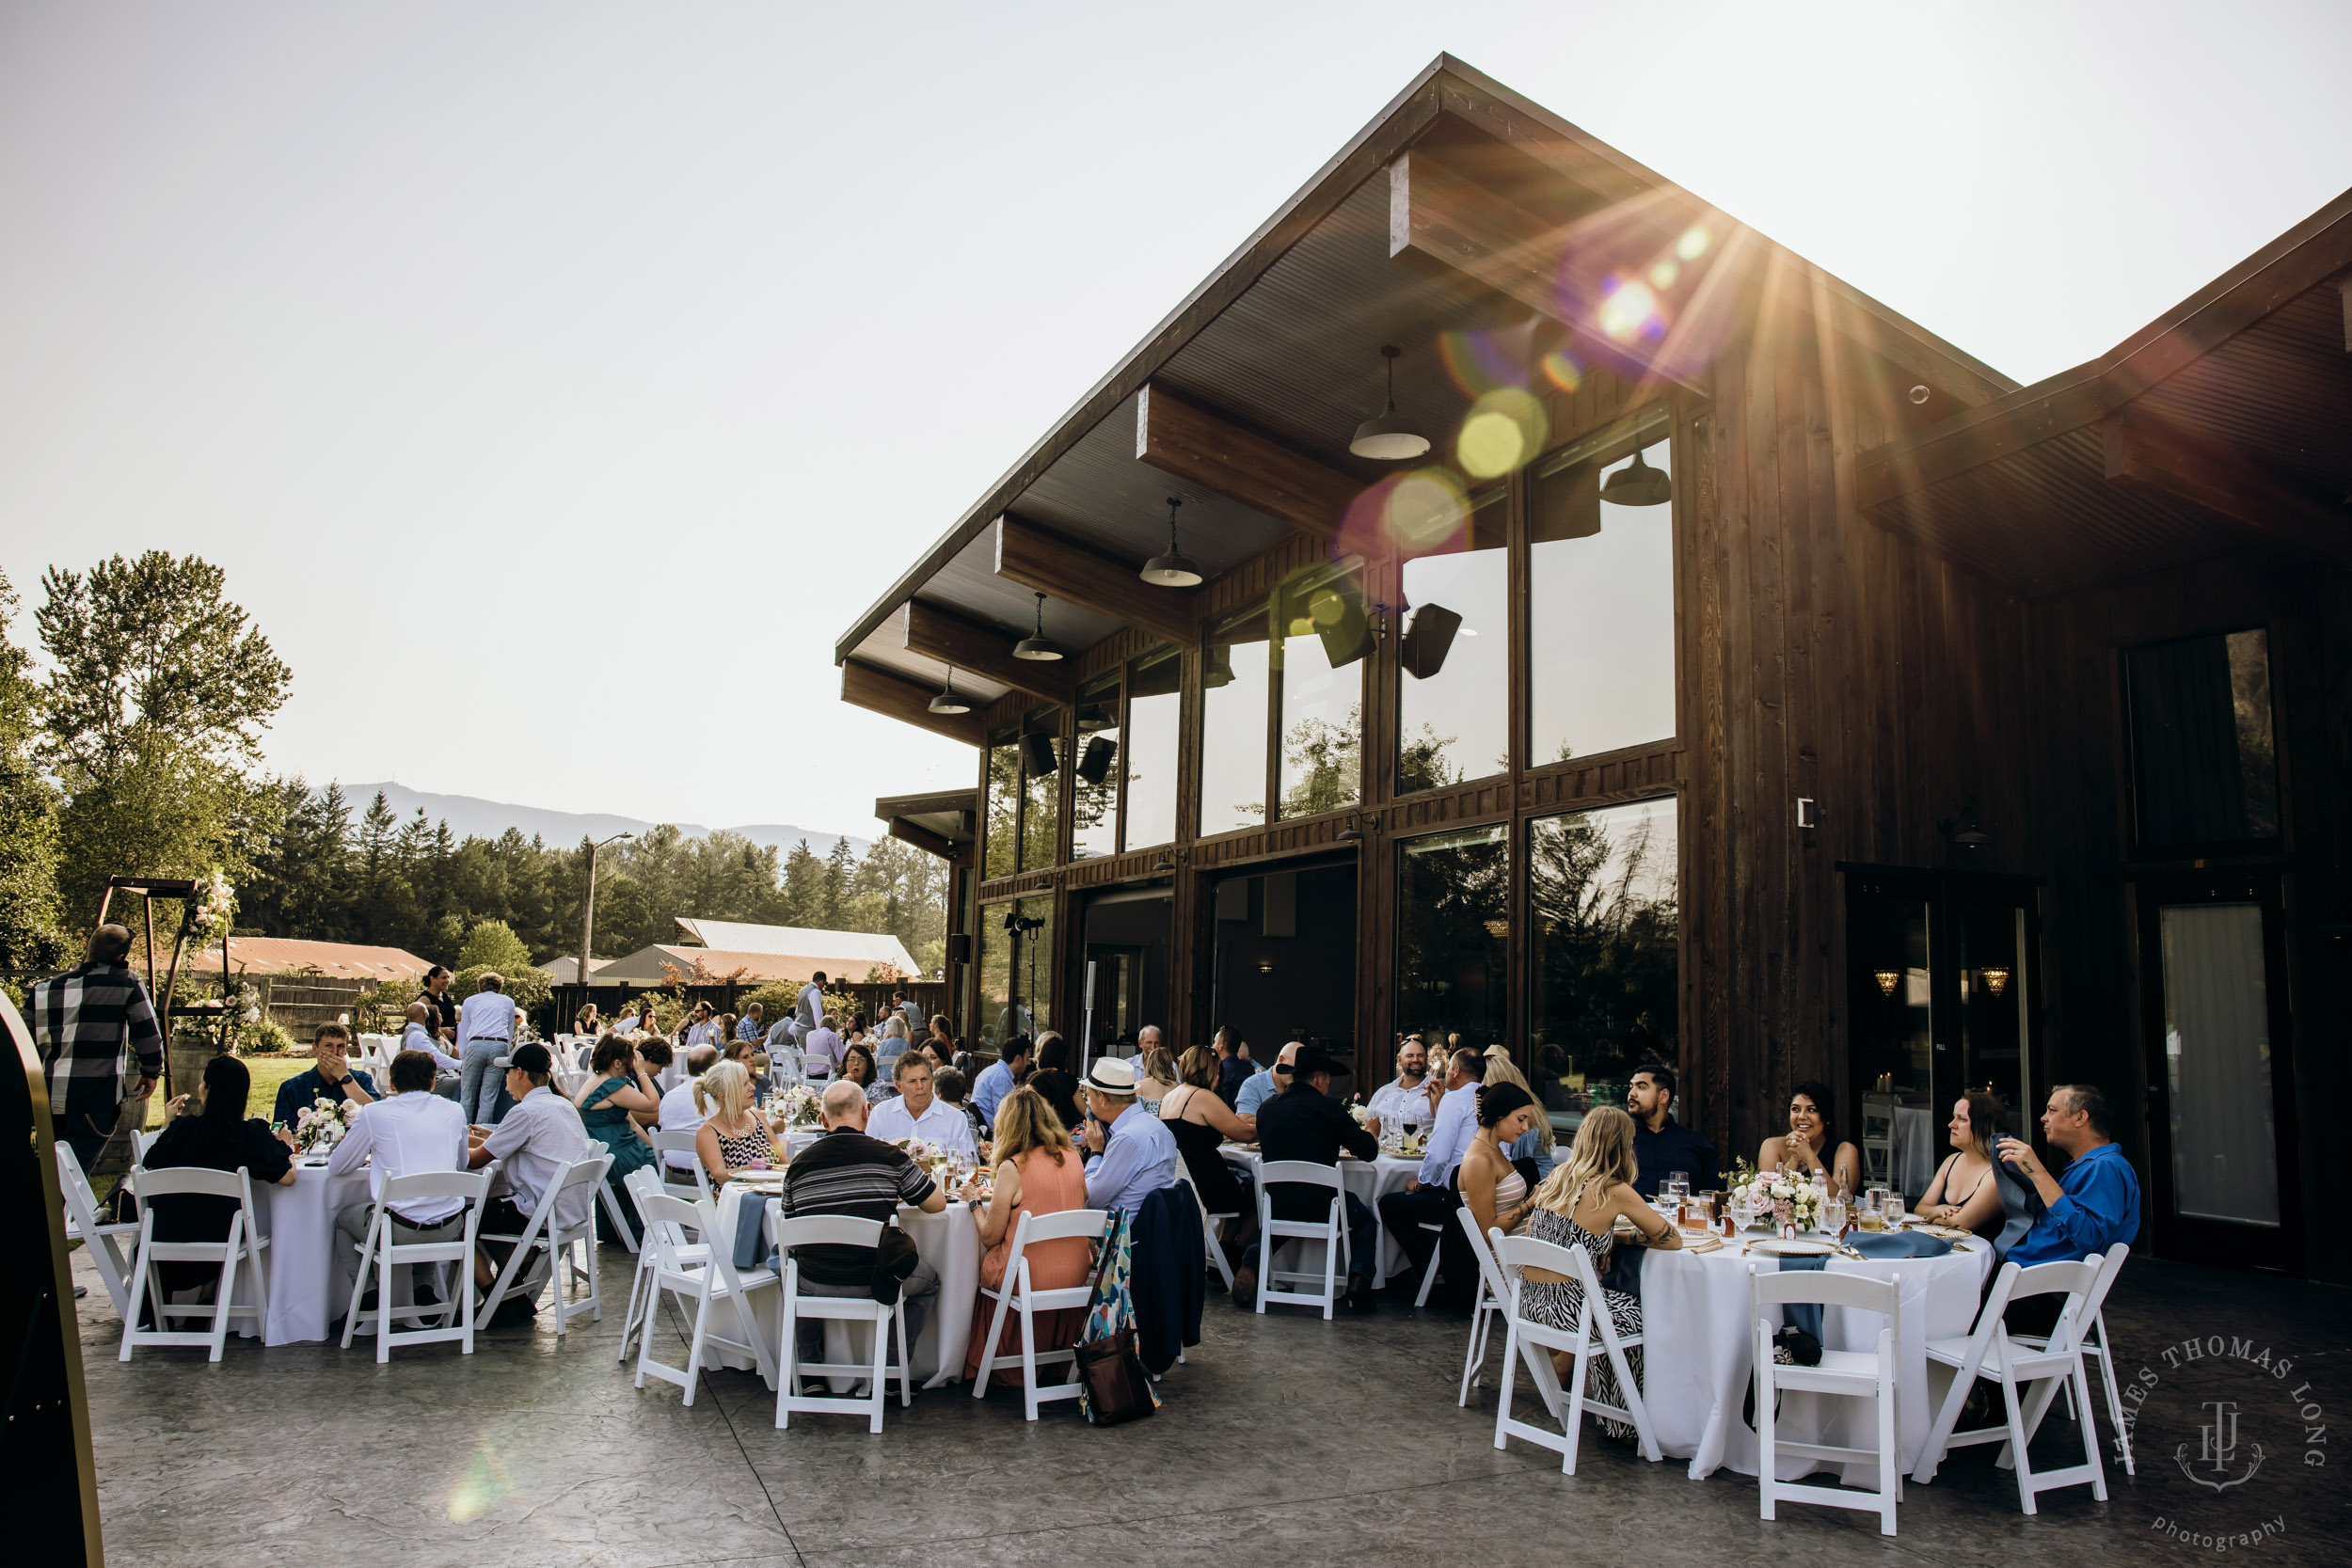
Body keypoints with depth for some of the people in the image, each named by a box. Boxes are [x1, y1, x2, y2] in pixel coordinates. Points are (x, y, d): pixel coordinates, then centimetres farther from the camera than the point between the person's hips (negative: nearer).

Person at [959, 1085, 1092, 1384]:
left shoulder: (1012, 1168, -15)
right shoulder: (1072, 1158, 2)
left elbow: (990, 1237, -10)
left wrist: (975, 1201, 9)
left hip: (1029, 1280, -5)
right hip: (1075, 1276, 6)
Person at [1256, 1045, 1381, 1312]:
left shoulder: (1268, 1107, 4)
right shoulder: (1328, 1107, -10)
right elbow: (1369, 1151, -5)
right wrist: (1370, 1133, 20)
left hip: (1277, 1207, 4)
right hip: (1320, 1207, -4)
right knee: (1366, 1220, 26)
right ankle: (1358, 1281, 5)